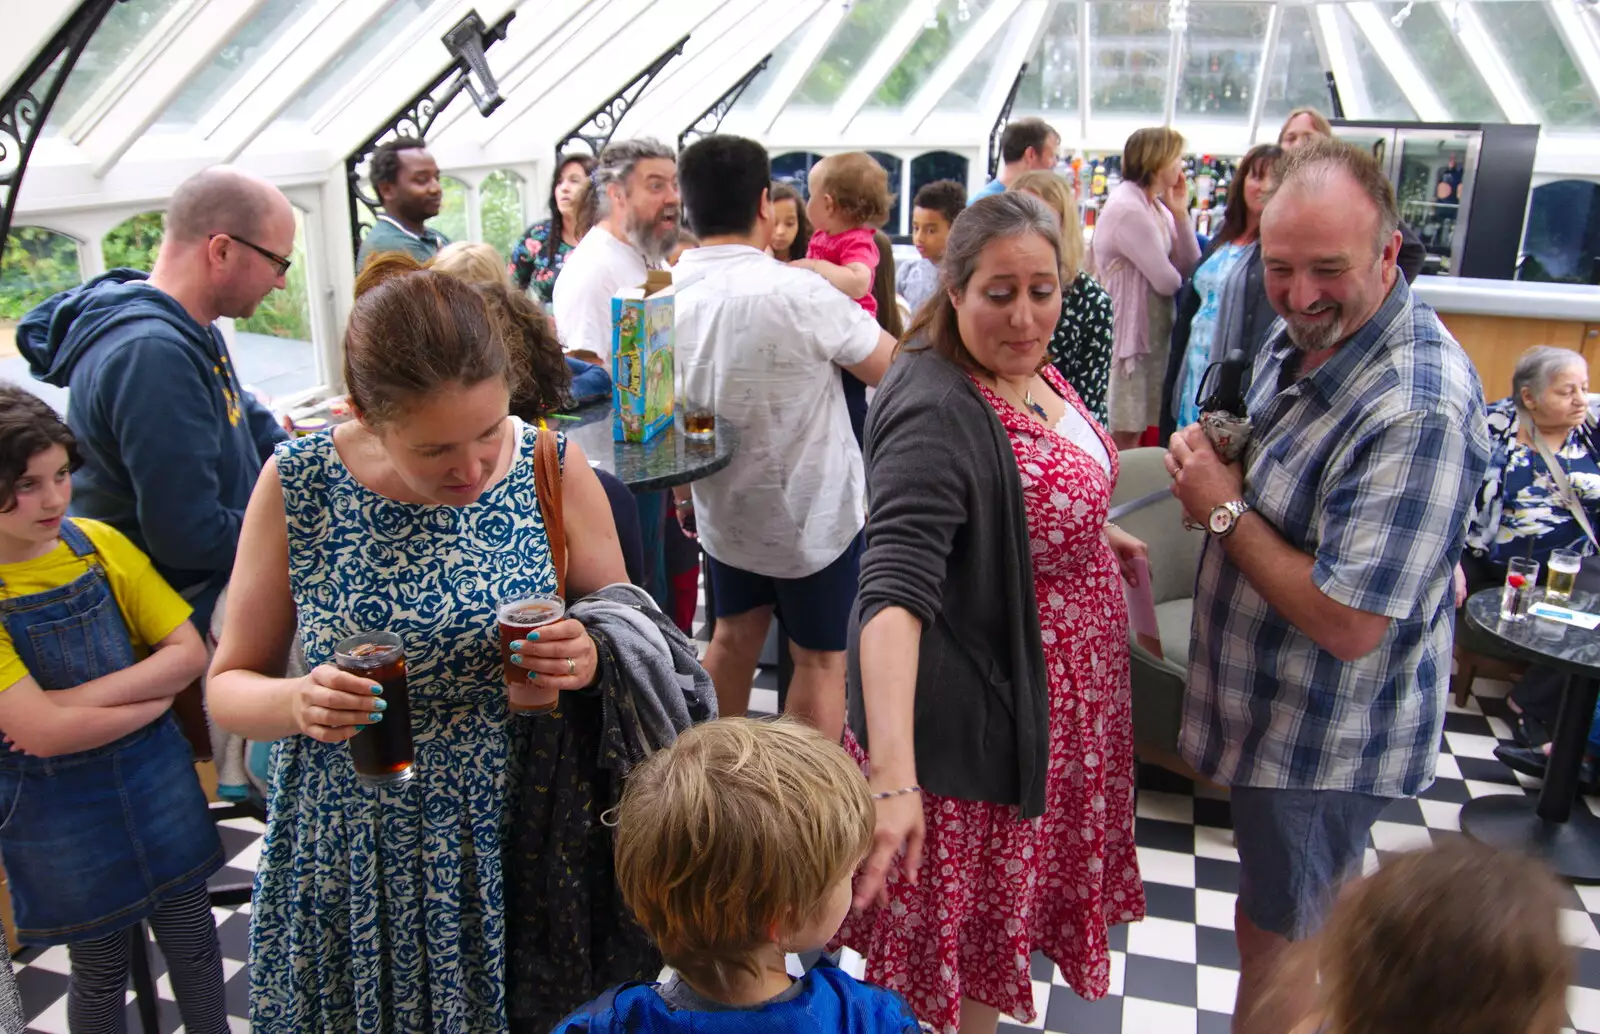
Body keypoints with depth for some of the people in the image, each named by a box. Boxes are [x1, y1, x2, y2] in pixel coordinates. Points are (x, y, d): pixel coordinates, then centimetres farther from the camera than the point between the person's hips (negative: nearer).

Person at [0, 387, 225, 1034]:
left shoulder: (100, 544, -6)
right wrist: (156, 694, -15)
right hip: (58, 806, -3)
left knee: (191, 939, 17)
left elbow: (189, 652, -8)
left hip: (155, 777, 3)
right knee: (100, 969, 15)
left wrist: (81, 697, -19)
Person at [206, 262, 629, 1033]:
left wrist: (590, 659, -20)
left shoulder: (553, 467, -9)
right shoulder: (298, 486, -10)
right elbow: (228, 685, 0)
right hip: (352, 864, 0)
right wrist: (297, 703, -22)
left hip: (513, 849, 0)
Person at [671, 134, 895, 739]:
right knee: (820, 659, 11)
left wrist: (681, 494, 20)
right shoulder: (801, 293, -25)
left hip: (722, 508, 6)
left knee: (734, 637, 23)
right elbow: (897, 369, -12)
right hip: (814, 513, -5)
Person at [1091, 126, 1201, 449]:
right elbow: (1167, 282, -18)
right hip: (1128, 336, -9)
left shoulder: (1154, 206, 13)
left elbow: (1191, 269, 7)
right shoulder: (1128, 209, -17)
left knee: (1134, 434, 12)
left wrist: (1180, 213, -1)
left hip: (1152, 335, 9)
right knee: (1123, 438, -3)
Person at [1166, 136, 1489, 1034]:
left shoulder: (1419, 408, -30)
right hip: (1276, 706, 9)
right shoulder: (1302, 337, 0)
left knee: (1277, 937, 12)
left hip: (1326, 736, -9)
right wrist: (1217, 471, -2)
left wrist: (1225, 509, -22)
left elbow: (1348, 623, -31)